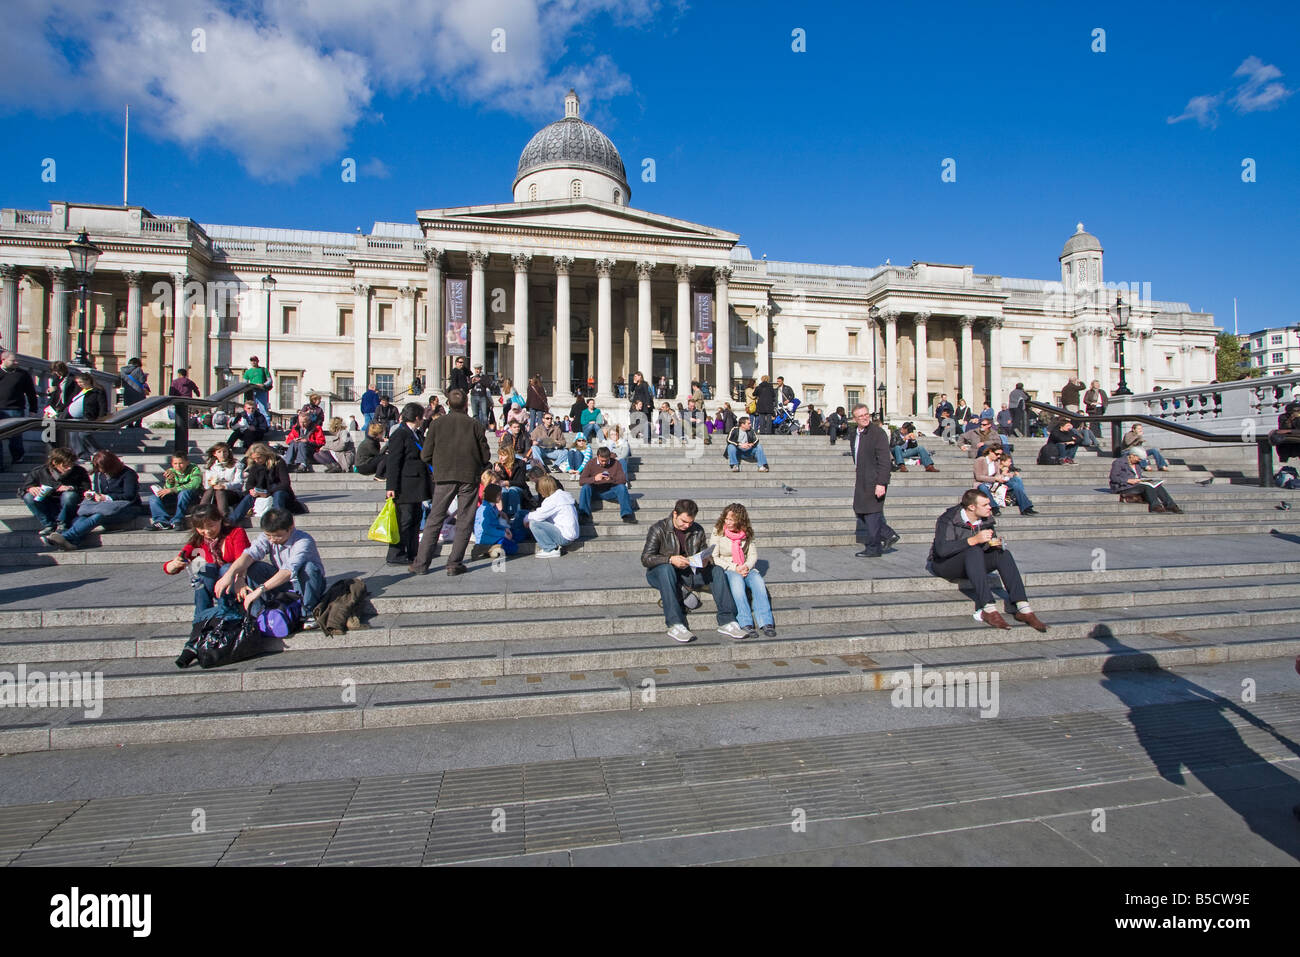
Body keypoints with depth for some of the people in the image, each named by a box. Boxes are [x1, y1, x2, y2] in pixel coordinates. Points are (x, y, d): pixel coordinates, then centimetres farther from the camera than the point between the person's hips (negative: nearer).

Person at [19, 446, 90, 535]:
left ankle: (62, 524, -12)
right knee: (28, 496, -19)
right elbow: (22, 485, 3)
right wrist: (30, 488, -20)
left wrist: (72, 488, -29)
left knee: (69, 495, -33)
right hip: (48, 510, 3)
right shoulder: (40, 472, -5)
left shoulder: (78, 472, -10)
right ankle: (48, 525, -12)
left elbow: (87, 490, -12)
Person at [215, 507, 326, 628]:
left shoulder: (304, 541, -29)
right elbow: (250, 554, -24)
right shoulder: (267, 537, -9)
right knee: (251, 567, -16)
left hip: (305, 584, -5)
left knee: (309, 567, -38)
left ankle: (309, 613, -22)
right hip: (282, 583, 5)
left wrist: (260, 589, -47)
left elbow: (289, 571, -41)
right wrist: (230, 573, -42)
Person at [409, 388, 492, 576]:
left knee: (435, 519, 7)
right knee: (464, 522, 6)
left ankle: (421, 563, 7)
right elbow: (485, 457, 2)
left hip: (444, 477, 1)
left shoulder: (436, 423, 2)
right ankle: (455, 563, 5)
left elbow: (425, 456, 2)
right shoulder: (476, 425, 0)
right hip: (469, 477, -1)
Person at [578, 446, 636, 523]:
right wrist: (594, 478, -31)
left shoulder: (615, 463, -6)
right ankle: (583, 514, -32)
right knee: (586, 487, -29)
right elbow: (581, 481, -13)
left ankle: (626, 515, -29)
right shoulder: (591, 463, -7)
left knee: (622, 487, -27)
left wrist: (611, 479, -32)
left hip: (610, 492, 0)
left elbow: (624, 480, -12)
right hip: (595, 492, 0)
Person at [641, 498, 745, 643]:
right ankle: (675, 625, -43)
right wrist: (670, 559, -31)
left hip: (687, 573, 4)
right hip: (660, 574, -4)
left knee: (716, 570, -17)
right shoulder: (659, 529, -9)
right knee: (666, 569, -38)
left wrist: (706, 560, -15)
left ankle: (727, 622, -22)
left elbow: (703, 554, 11)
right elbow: (646, 558, -16)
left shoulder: (698, 531, 5)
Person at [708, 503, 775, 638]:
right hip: (725, 570, -3)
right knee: (737, 580, -36)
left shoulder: (746, 533, 5)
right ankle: (746, 624, -43)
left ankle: (766, 623, -35)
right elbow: (713, 558, -8)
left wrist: (746, 566, -13)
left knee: (758, 580, -29)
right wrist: (734, 568, -17)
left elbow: (753, 555, 9)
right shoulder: (718, 532, -5)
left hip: (745, 568, 3)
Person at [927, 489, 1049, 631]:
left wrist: (996, 543, -17)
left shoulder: (986, 520, 1)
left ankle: (1023, 609, -23)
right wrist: (974, 540, -39)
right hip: (944, 565, -6)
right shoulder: (948, 520, -20)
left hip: (971, 563, 6)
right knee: (974, 551, -34)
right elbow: (942, 549, -32)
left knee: (1003, 553, -16)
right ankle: (989, 609, -39)